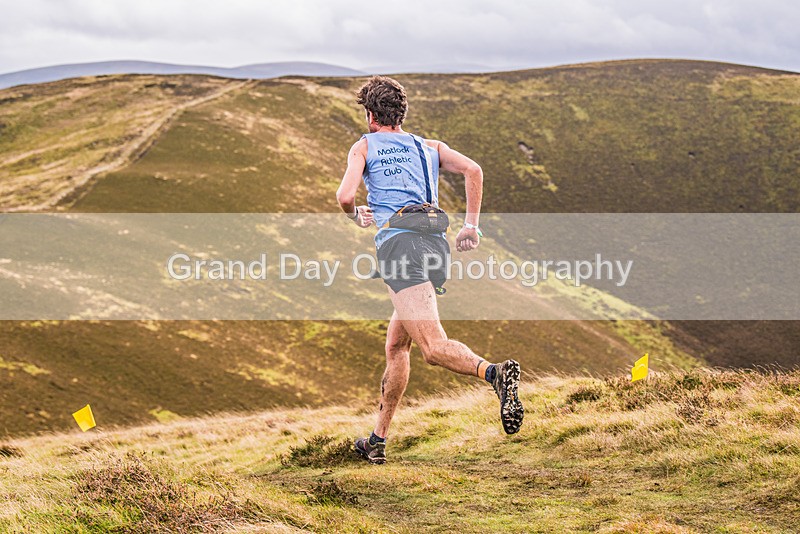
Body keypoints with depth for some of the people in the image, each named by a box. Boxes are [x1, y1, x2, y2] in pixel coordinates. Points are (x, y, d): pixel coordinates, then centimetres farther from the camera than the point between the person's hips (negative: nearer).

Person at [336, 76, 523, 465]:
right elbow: (473, 170, 9)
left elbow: (345, 195, 0)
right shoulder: (430, 147, 25)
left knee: (434, 348, -18)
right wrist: (471, 226, 11)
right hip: (436, 243, 6)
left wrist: (356, 216, 22)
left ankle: (495, 373, -46)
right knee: (396, 346, 18)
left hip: (398, 241, -6)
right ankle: (378, 440, 22)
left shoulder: (365, 145, 14)